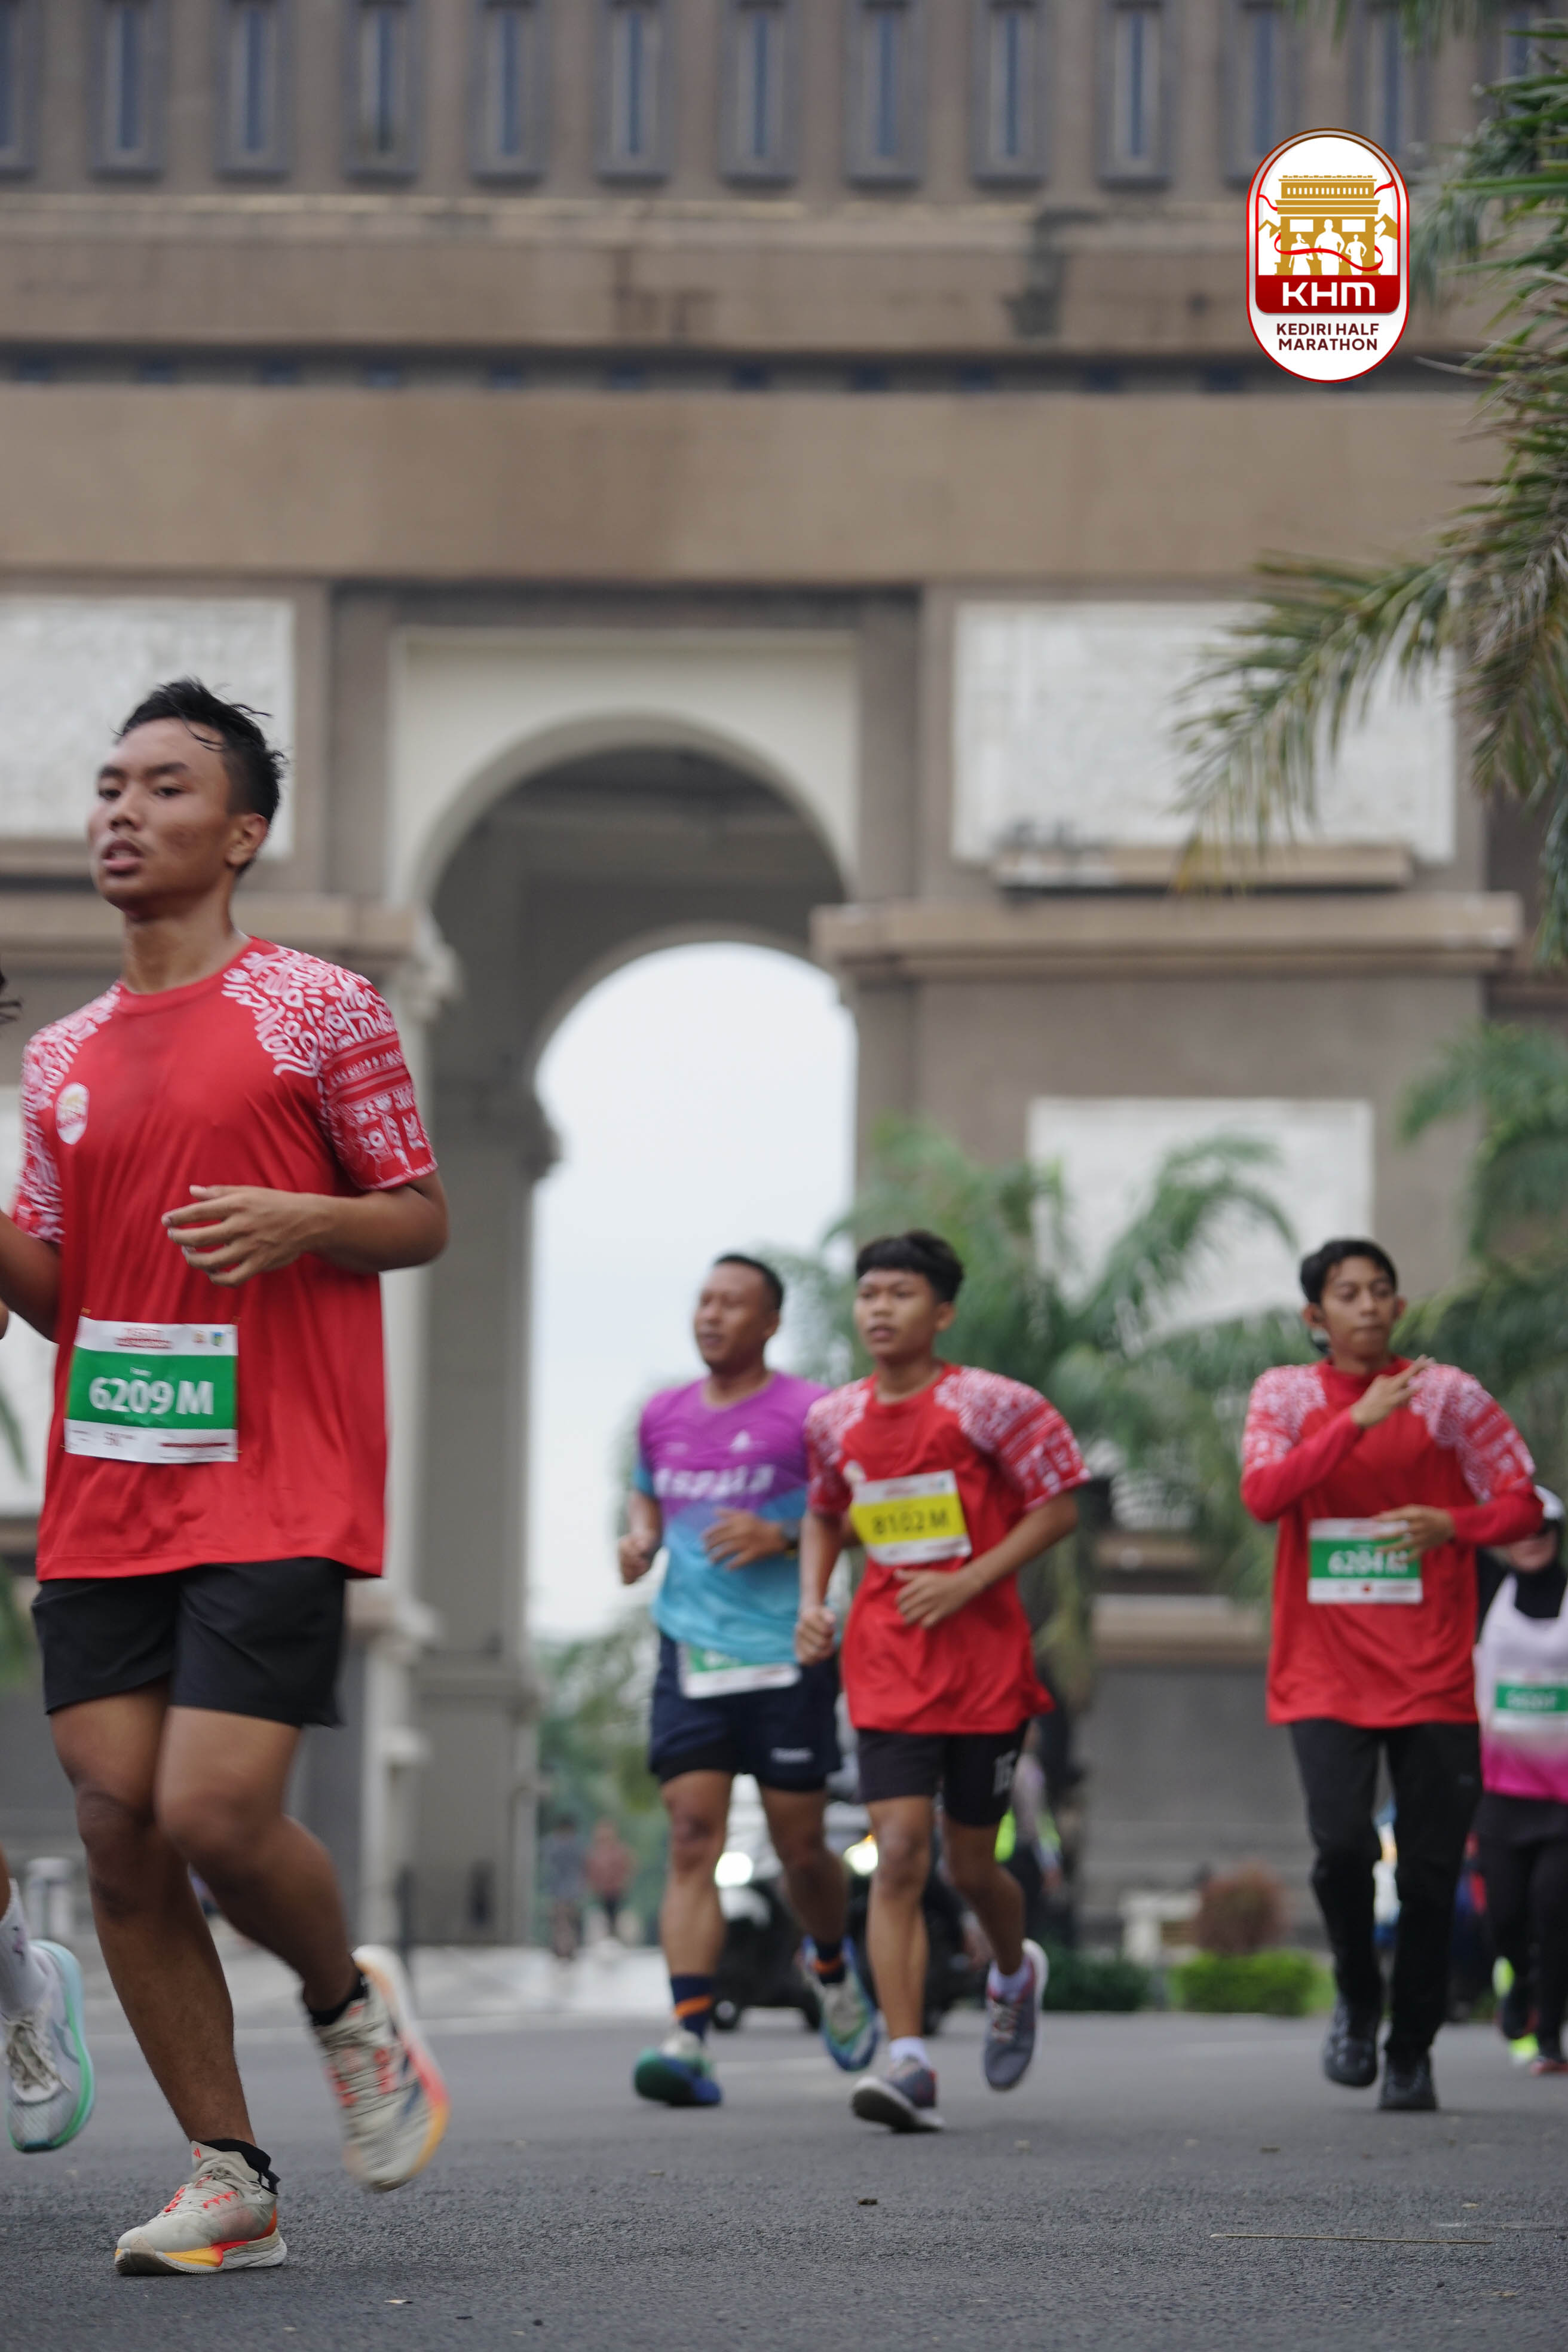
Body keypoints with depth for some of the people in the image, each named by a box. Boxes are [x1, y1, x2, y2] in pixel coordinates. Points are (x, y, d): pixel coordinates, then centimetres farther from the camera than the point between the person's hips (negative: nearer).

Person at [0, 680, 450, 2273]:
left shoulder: (313, 1009, 0)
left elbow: (424, 1218, 3)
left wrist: (301, 1218, -16)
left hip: (278, 1495, -5)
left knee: (215, 1812, -17)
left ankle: (350, 2005, 15)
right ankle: (230, 2184, 9)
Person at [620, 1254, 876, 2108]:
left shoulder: (808, 1414, -3)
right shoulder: (663, 1415, 11)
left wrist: (786, 1535, -16)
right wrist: (639, 1535, 7)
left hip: (786, 1658, -3)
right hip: (690, 1653, 3)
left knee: (799, 1848, 5)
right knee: (692, 1840, -10)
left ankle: (833, 1968, 38)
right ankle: (689, 2043, -17)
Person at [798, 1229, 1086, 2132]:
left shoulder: (991, 1406, -7)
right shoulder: (835, 1421, 6)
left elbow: (1060, 1507, -6)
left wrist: (969, 1581, -15)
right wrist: (813, 1601, 7)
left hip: (986, 1659, -2)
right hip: (887, 1667, 2)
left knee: (971, 1864, 9)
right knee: (899, 1857, -12)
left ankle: (1017, 1973, 44)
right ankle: (910, 2064, -18)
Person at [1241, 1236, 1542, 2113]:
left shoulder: (1448, 1395, 4)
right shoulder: (1287, 1394, 5)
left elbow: (1522, 1505, 5)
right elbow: (1263, 1495, -12)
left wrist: (1449, 1525, -15)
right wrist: (1359, 1420, -19)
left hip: (1432, 1675, 1)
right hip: (1325, 1672, -1)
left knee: (1431, 1869, 0)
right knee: (1343, 1843, -18)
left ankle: (1413, 2051, 17)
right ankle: (1357, 1999, 9)